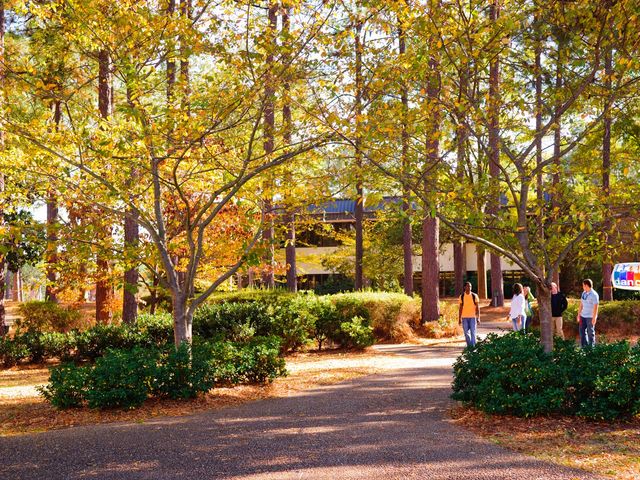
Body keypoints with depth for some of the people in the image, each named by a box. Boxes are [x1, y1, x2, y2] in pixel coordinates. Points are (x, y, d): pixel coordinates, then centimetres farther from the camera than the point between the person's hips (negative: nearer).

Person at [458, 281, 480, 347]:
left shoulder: (474, 296, 0)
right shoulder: (462, 296, 5)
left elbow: (477, 307, 0)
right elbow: (460, 308, 10)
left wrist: (478, 318, -6)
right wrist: (459, 318, 7)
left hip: (473, 317, -2)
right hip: (464, 317, 2)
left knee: (473, 333, -7)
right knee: (466, 333, 5)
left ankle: (473, 346, -3)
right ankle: (469, 346, 18)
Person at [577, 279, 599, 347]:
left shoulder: (594, 295, -12)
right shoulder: (583, 293, 9)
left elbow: (595, 307, -15)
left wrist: (594, 318, -18)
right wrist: (579, 314, 11)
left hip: (590, 317, -7)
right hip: (583, 316, 7)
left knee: (590, 332, -1)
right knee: (582, 331, 11)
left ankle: (591, 347, 7)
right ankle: (584, 346, 20)